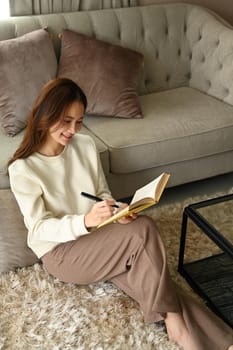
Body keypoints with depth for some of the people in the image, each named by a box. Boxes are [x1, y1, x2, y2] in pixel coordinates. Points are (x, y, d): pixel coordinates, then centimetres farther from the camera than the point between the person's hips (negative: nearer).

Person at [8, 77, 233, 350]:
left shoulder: (85, 145, -2)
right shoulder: (22, 169, -16)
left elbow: (102, 193, 8)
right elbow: (39, 228, -17)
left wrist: (115, 210, -16)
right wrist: (86, 221, -35)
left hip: (94, 236, 5)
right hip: (59, 251, -5)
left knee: (148, 281, -22)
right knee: (143, 230, -28)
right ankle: (172, 318, -18)